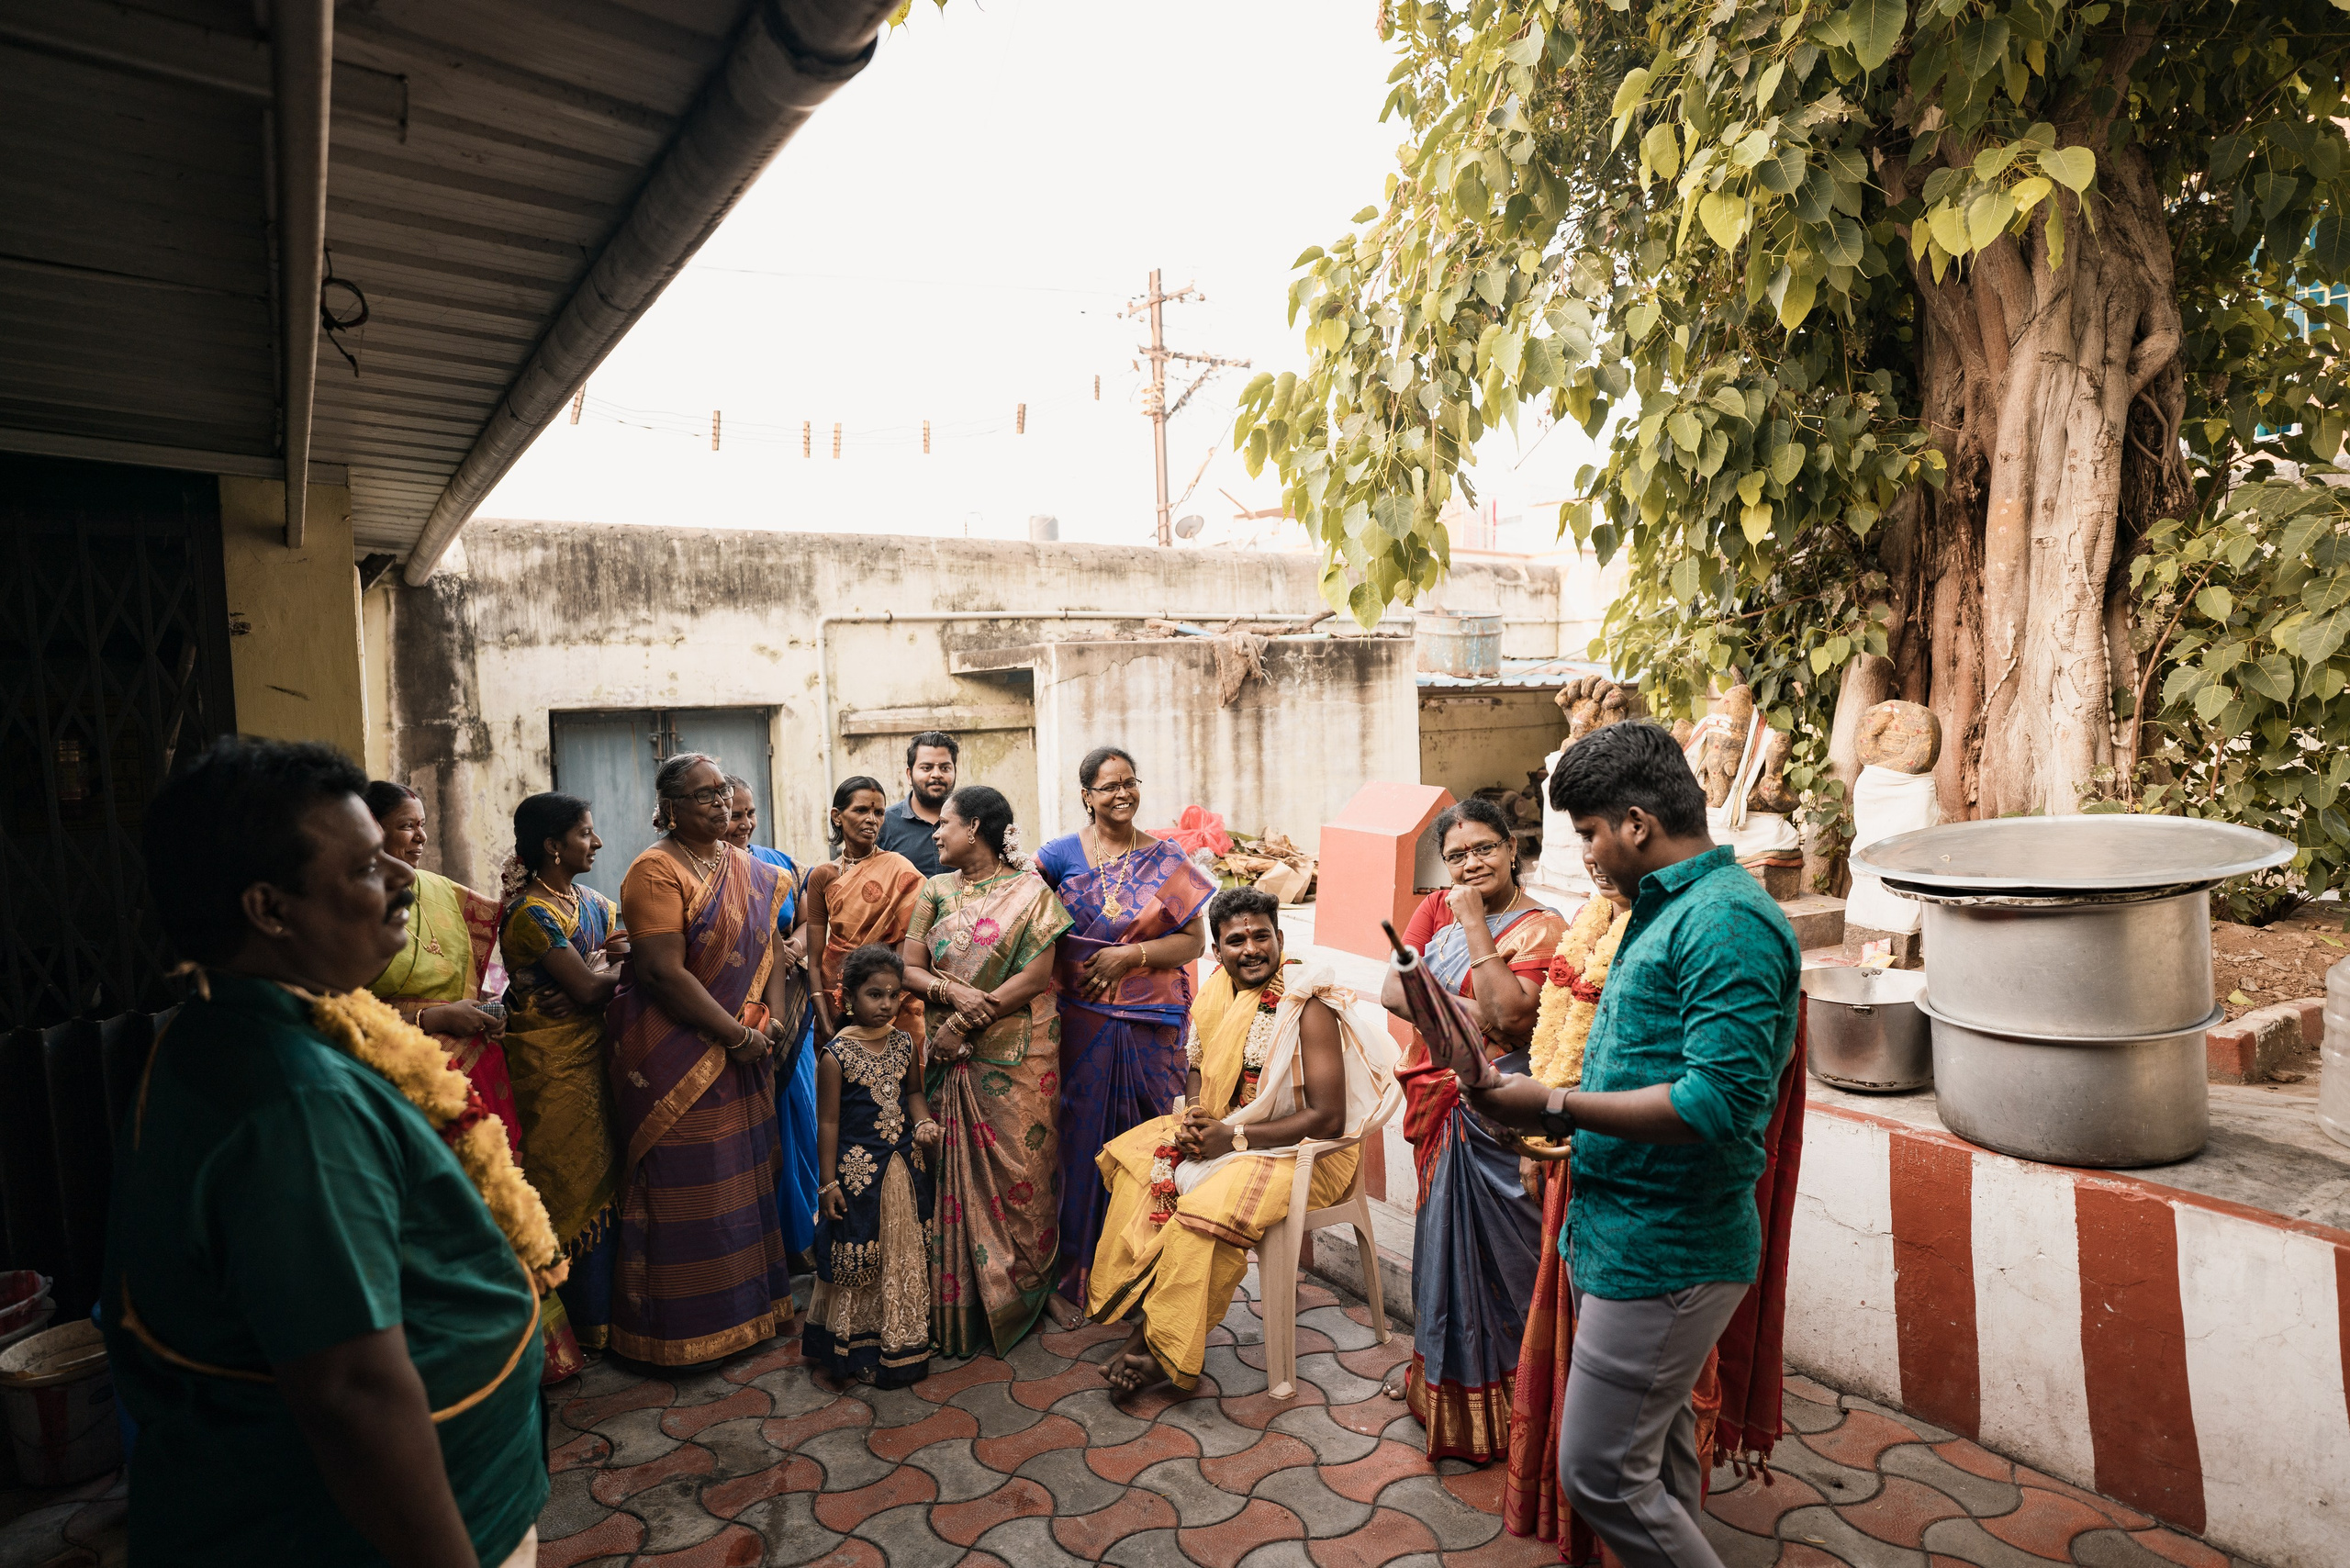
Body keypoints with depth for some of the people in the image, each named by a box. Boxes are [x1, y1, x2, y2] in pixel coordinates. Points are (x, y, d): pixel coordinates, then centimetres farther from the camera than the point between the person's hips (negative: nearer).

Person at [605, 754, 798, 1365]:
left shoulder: (750, 870, 9)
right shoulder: (657, 871, -14)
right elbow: (662, 972, -21)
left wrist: (773, 1017, -5)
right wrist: (737, 1035, -17)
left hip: (744, 1052, 7)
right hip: (677, 1055, -7)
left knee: (743, 1174, 16)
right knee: (686, 1186, 4)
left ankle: (748, 1303, 32)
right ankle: (683, 1323, 21)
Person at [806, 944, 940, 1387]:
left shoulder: (905, 1044, 0)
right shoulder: (837, 1054, -14)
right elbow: (829, 1122, -10)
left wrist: (924, 1123, -7)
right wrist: (829, 1183, -8)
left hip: (903, 1167, 5)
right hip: (858, 1168, -5)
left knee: (905, 1256, 14)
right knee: (857, 1259, 8)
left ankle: (902, 1342, 32)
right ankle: (854, 1349, 27)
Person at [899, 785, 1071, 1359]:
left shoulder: (1031, 892, -2)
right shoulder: (936, 891, 10)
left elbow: (1036, 975, -10)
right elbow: (908, 967, 4)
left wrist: (967, 1021, -14)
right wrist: (953, 993, -17)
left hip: (1018, 1057, -3)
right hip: (951, 1055, 3)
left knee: (1018, 1170, 2)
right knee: (955, 1171, 4)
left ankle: (1017, 1296, 18)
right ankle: (959, 1304, 17)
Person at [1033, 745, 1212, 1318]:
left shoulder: (1165, 861, 4)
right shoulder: (1063, 853, 3)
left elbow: (1194, 939, 2)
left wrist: (1132, 955, -11)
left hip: (1150, 1024, 1)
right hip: (1081, 1020, 0)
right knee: (1081, 1138, 5)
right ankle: (1073, 1275, 23)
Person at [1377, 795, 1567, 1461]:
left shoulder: (1541, 927, -9)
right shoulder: (1435, 909, 6)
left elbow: (1506, 1011, -23)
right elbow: (1394, 990, -3)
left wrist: (1474, 924, -19)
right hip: (1440, 1101, 5)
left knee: (1496, 1247, 4)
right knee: (1445, 1238, 17)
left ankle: (1490, 1407, 23)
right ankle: (1446, 1381, 37)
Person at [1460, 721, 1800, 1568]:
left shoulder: (1727, 920, -20)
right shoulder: (1670, 909, 12)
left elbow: (1722, 1100, -28)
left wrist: (1557, 1107, -22)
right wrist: (1558, 1120, 4)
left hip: (1664, 1252, -10)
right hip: (1641, 1235, 10)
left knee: (1600, 1474, 0)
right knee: (1661, 1452, 22)